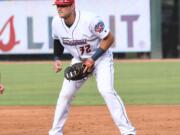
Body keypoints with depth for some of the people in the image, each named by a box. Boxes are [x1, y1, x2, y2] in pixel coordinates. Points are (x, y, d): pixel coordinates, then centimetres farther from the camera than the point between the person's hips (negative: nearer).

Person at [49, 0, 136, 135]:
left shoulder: (90, 20, -30)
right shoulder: (56, 22, -13)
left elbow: (109, 38, -20)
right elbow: (58, 40, 10)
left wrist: (93, 59, -24)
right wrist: (57, 58, -4)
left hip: (101, 58, -5)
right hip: (79, 60, 5)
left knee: (106, 90, -24)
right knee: (65, 94, 1)